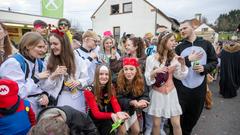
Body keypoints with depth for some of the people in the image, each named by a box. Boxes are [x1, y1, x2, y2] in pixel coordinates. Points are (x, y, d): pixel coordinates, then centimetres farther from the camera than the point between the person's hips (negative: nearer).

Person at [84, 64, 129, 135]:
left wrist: (119, 113, -36)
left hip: (108, 119, 3)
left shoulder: (110, 87, -1)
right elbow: (96, 113, -21)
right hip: (96, 120, -2)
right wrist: (111, 115, -39)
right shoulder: (89, 91, -15)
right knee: (108, 125, -27)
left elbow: (115, 103, -15)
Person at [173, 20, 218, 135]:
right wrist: (188, 59, -19)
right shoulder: (179, 48, -1)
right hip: (181, 87, -1)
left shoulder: (206, 44, 0)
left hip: (199, 87, 1)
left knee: (194, 114, 17)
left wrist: (204, 68, -14)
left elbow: (214, 62, 5)